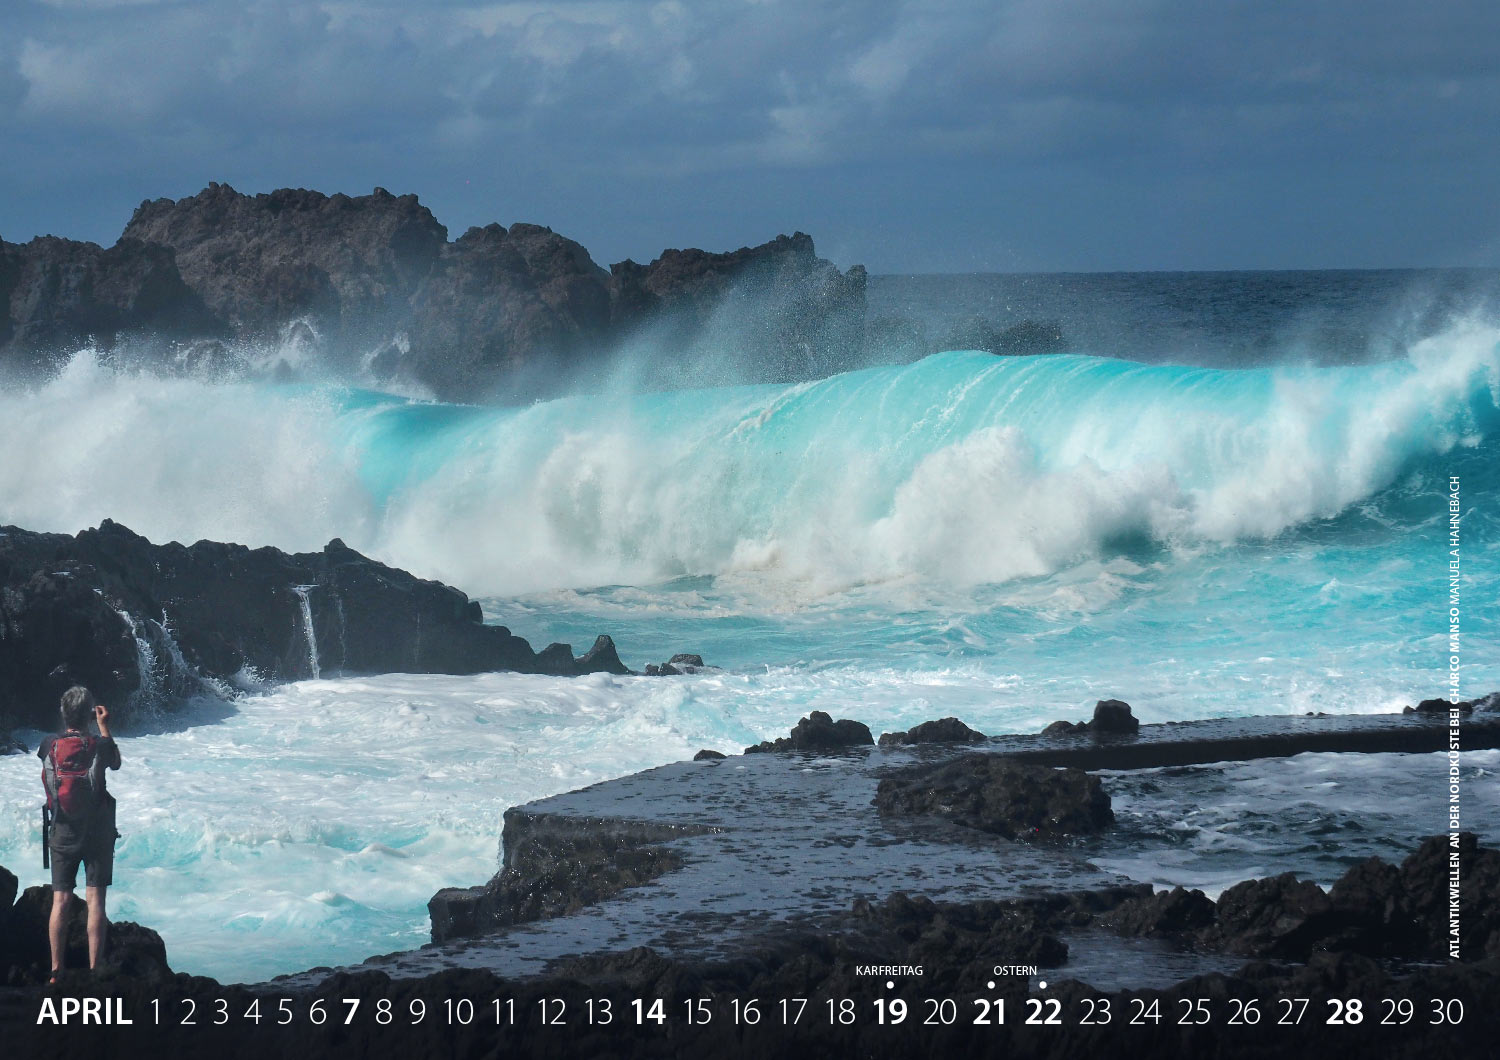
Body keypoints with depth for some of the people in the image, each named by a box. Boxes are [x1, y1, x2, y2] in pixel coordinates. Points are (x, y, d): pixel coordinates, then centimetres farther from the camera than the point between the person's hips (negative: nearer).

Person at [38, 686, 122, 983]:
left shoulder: (48, 747, -6)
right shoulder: (100, 747, -12)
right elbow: (116, 762, 11)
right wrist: (104, 726, 14)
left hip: (62, 836, 2)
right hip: (98, 835, -2)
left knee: (60, 902, 5)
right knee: (95, 902, 0)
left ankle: (56, 972, 3)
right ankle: (94, 970, -3)